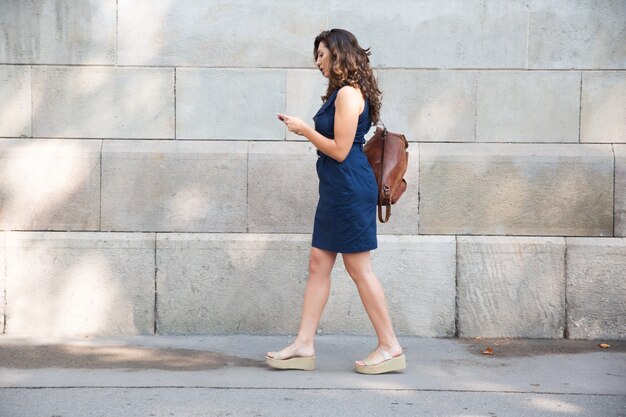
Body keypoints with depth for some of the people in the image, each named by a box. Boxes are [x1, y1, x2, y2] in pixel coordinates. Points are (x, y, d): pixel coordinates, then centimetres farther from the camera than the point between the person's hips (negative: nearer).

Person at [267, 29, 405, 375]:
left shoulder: (348, 94, -16)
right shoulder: (341, 92, 15)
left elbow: (340, 150, -18)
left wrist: (305, 130, -10)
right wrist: (302, 128, 12)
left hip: (350, 190, -11)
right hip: (336, 190, 11)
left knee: (359, 268, -4)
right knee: (318, 264, 9)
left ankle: (391, 348, 5)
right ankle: (304, 346, 12)